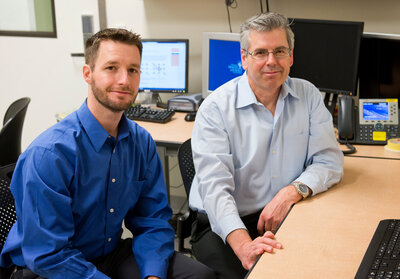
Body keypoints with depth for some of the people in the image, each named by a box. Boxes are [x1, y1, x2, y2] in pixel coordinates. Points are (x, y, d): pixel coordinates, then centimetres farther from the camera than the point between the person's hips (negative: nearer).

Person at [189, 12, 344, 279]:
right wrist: (243, 244, -34)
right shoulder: (216, 108, -9)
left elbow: (329, 161, 2)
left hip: (286, 217, 4)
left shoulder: (308, 96, 5)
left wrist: (292, 192, -18)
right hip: (223, 225, -3)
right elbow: (215, 186, -18)